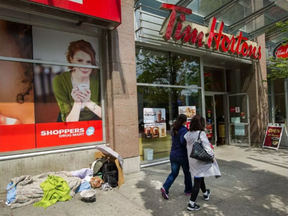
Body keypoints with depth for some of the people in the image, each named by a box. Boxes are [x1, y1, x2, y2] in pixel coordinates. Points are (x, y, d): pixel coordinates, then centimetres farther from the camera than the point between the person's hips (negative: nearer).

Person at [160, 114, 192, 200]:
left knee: (174, 173, 14)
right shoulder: (184, 130, -17)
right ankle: (188, 190, 30)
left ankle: (165, 188, -1)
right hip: (182, 155, -6)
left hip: (173, 155, 6)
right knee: (187, 173, 16)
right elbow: (183, 141, -30)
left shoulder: (173, 129, 6)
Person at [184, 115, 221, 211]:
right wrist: (212, 156, -8)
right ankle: (191, 203, 9)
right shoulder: (201, 134, -22)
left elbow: (189, 147, 3)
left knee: (200, 178, 27)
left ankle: (205, 194, 51)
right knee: (197, 181, 4)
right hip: (200, 161, -7)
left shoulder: (188, 134, -3)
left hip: (192, 160, 7)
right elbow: (207, 149, -24)